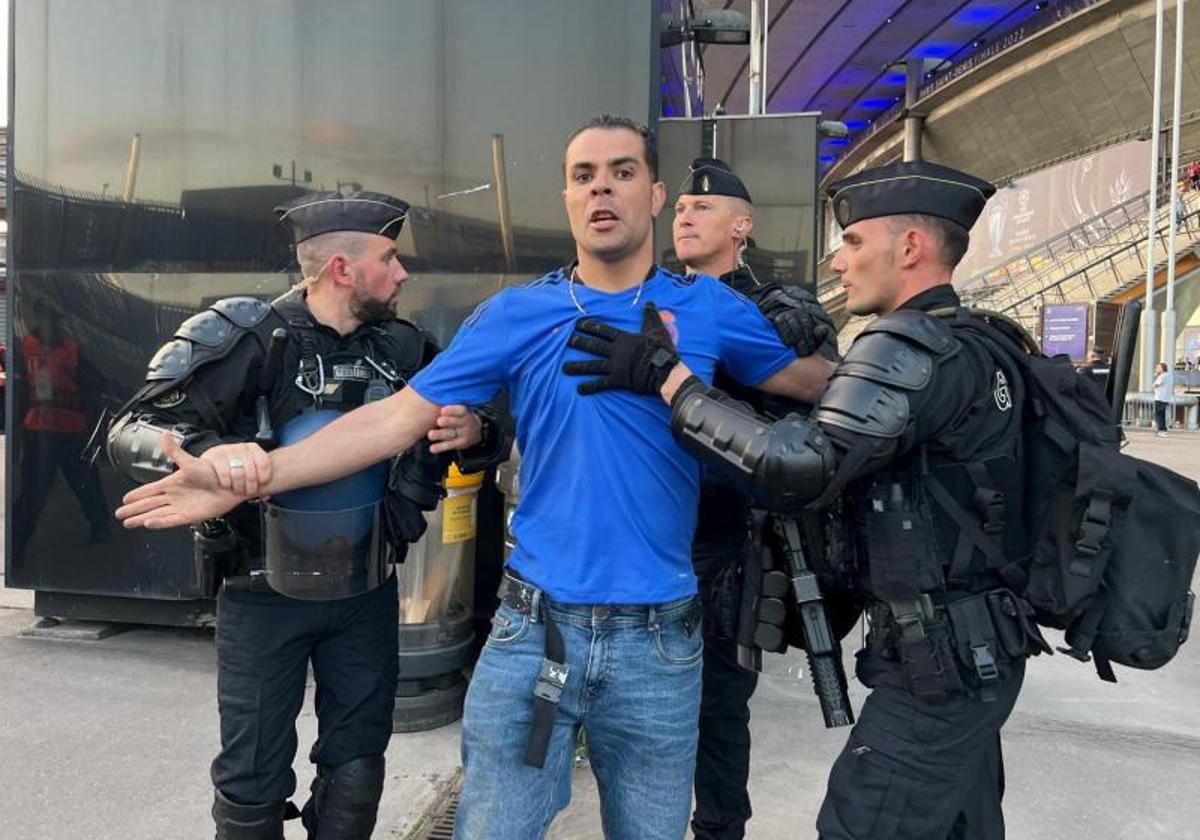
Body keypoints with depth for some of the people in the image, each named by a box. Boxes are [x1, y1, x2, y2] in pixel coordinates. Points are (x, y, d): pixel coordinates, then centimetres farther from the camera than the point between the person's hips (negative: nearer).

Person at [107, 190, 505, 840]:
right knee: (254, 783, 10)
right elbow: (132, 434, -18)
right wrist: (205, 452, -40)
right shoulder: (248, 339, -17)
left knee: (357, 771, 16)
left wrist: (472, 433, -17)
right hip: (264, 594, -3)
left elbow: (462, 420, 8)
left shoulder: (403, 346, -4)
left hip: (368, 591, 4)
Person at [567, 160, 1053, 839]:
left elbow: (799, 466, -32)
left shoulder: (911, 348, -20)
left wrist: (665, 373, -27)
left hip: (938, 662, -10)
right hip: (976, 653, 10)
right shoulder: (978, 347, 11)